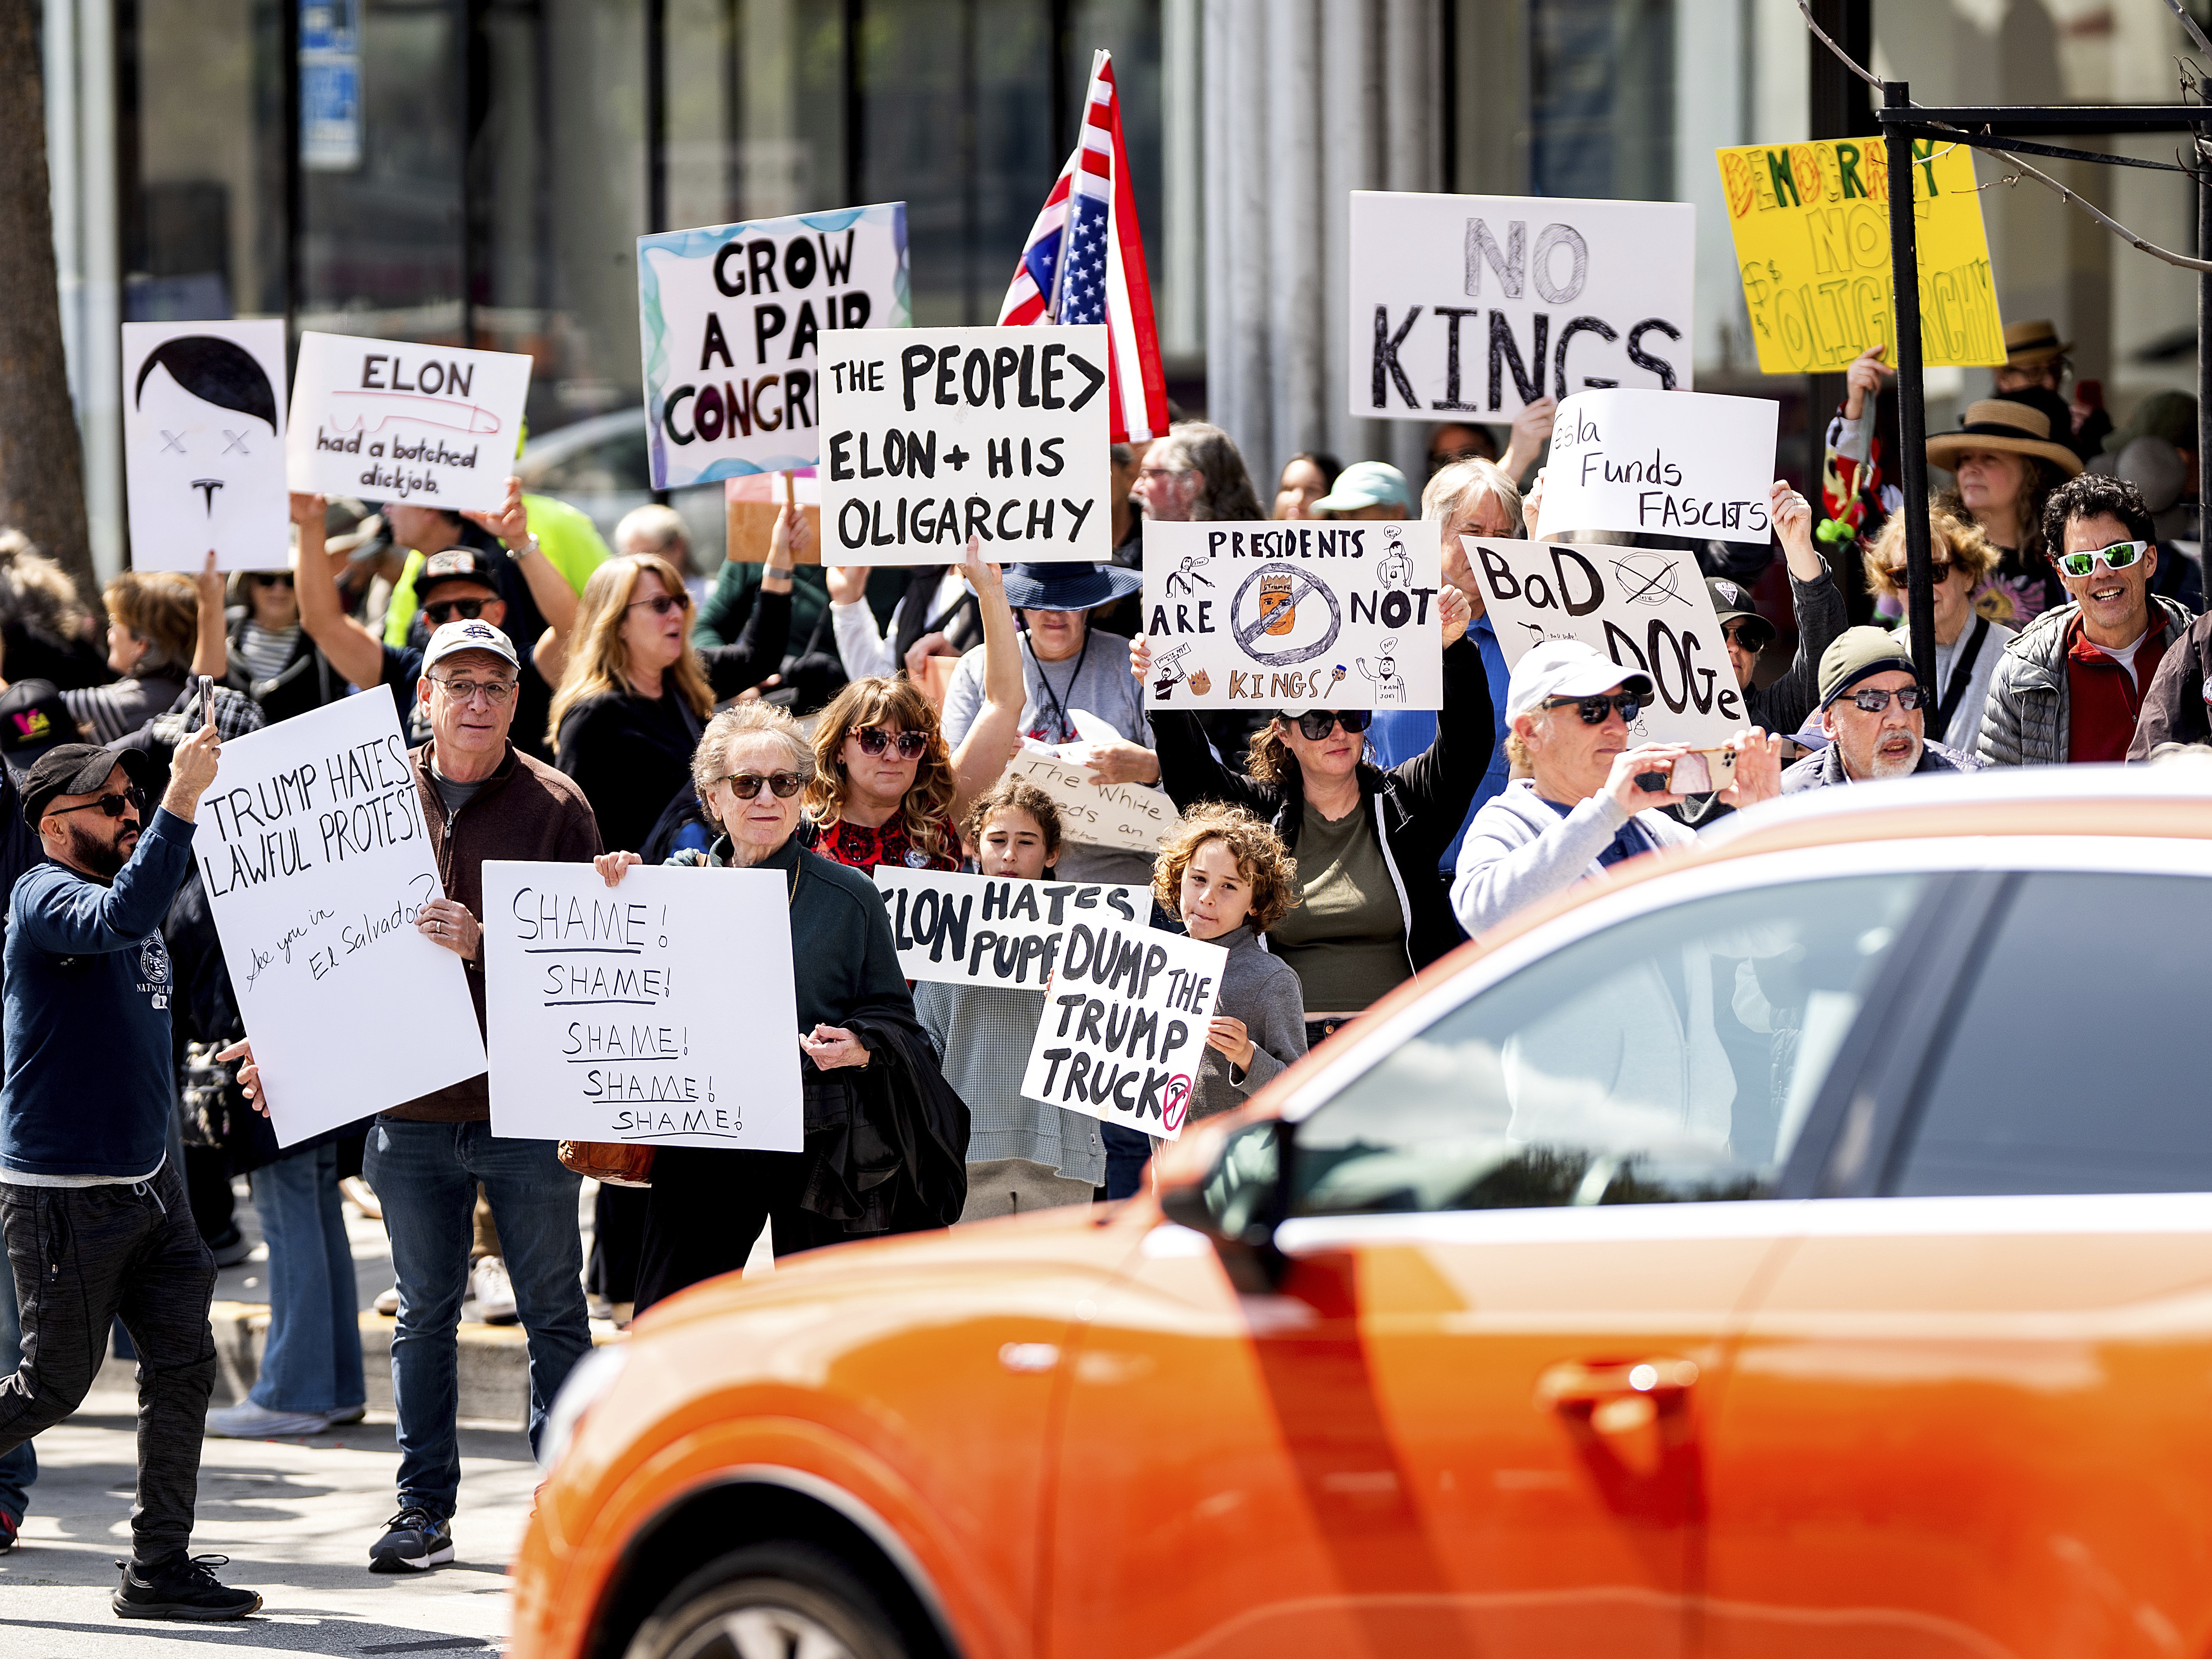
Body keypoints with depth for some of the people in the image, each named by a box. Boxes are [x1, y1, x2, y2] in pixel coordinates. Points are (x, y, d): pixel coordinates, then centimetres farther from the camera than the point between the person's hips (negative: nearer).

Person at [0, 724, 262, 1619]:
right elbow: (124, 916, -36)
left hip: (147, 1181, 8)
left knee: (183, 1363, 2)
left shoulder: (119, 892, 14)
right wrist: (180, 801, -42)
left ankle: (159, 1568, 7)